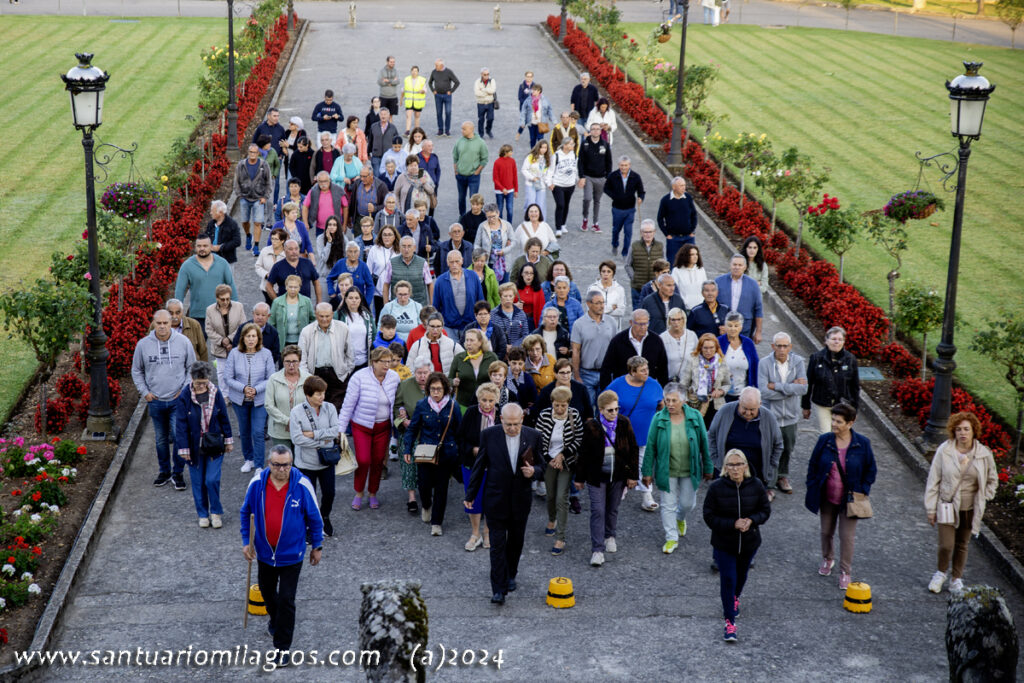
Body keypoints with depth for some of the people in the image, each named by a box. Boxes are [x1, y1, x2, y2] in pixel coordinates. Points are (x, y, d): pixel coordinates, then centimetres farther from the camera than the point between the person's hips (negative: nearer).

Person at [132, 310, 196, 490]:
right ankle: (164, 471, 28)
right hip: (155, 401, 2)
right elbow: (136, 371, 10)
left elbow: (192, 368, 7)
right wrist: (144, 392, 1)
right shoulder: (143, 344, -2)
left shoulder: (183, 342, -4)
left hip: (178, 400, -2)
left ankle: (178, 473, 8)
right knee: (161, 439, 12)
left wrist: (185, 390, -3)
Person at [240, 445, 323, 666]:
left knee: (286, 600, -3)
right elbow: (245, 512, 4)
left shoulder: (302, 486, -18)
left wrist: (317, 546, 1)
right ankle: (276, 620, 53)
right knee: (267, 592, 23)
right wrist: (246, 541, 2)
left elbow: (314, 518, -5)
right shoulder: (257, 483, -12)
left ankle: (283, 647, 8)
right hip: (265, 551, 3)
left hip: (291, 554, -3)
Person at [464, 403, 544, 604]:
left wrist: (533, 472, -18)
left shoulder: (533, 436, -4)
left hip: (521, 500, 2)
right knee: (497, 544, -4)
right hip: (495, 499, -2)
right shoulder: (489, 435, -8)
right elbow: (479, 467, 1)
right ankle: (498, 589, -2)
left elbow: (541, 467, 6)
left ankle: (510, 575, 38)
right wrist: (470, 495, 5)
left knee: (516, 541, 16)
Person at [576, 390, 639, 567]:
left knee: (613, 509, 17)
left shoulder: (624, 424, -4)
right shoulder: (591, 427, -10)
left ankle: (610, 537, 42)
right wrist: (580, 478, 1)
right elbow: (583, 453, -2)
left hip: (618, 476, 2)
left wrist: (633, 475, 0)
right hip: (597, 476, -2)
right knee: (598, 511, -6)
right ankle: (597, 550, -5)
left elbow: (633, 450, 3)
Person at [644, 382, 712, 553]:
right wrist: (647, 472, -4)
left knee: (688, 503, 15)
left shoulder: (695, 417, -10)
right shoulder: (659, 419, -12)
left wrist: (708, 468, 4)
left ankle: (680, 518, 49)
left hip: (690, 471, 1)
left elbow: (704, 444, 0)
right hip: (667, 471, -1)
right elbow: (650, 446, -5)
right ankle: (671, 538, 21)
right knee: (668, 505, 6)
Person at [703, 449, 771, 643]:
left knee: (741, 575, 23)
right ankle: (730, 621, 3)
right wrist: (733, 524, -24)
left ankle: (734, 598, 55)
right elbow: (709, 517, -13)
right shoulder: (716, 487, -16)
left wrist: (752, 520, -20)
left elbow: (765, 510, 0)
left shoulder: (756, 486, -10)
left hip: (749, 543, 3)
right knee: (728, 579, -6)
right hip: (724, 544, -3)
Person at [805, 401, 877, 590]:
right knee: (826, 532, 18)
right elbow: (813, 466, 3)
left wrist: (862, 491, -8)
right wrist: (812, 490, 0)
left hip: (849, 499, -2)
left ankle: (845, 572, 18)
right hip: (827, 498, 2)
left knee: (847, 536, 1)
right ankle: (827, 559, 45)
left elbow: (871, 470, 0)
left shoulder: (862, 443, -12)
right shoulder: (824, 440, -8)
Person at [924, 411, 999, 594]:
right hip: (948, 505, -2)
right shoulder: (944, 451, -10)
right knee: (946, 545, -9)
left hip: (970, 509, 2)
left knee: (962, 545, 12)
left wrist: (983, 500, 5)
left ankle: (956, 579, 31)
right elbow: (933, 481, -3)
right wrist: (931, 509, -3)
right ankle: (941, 573, 20)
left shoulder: (984, 454, -3)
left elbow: (992, 480, 14)